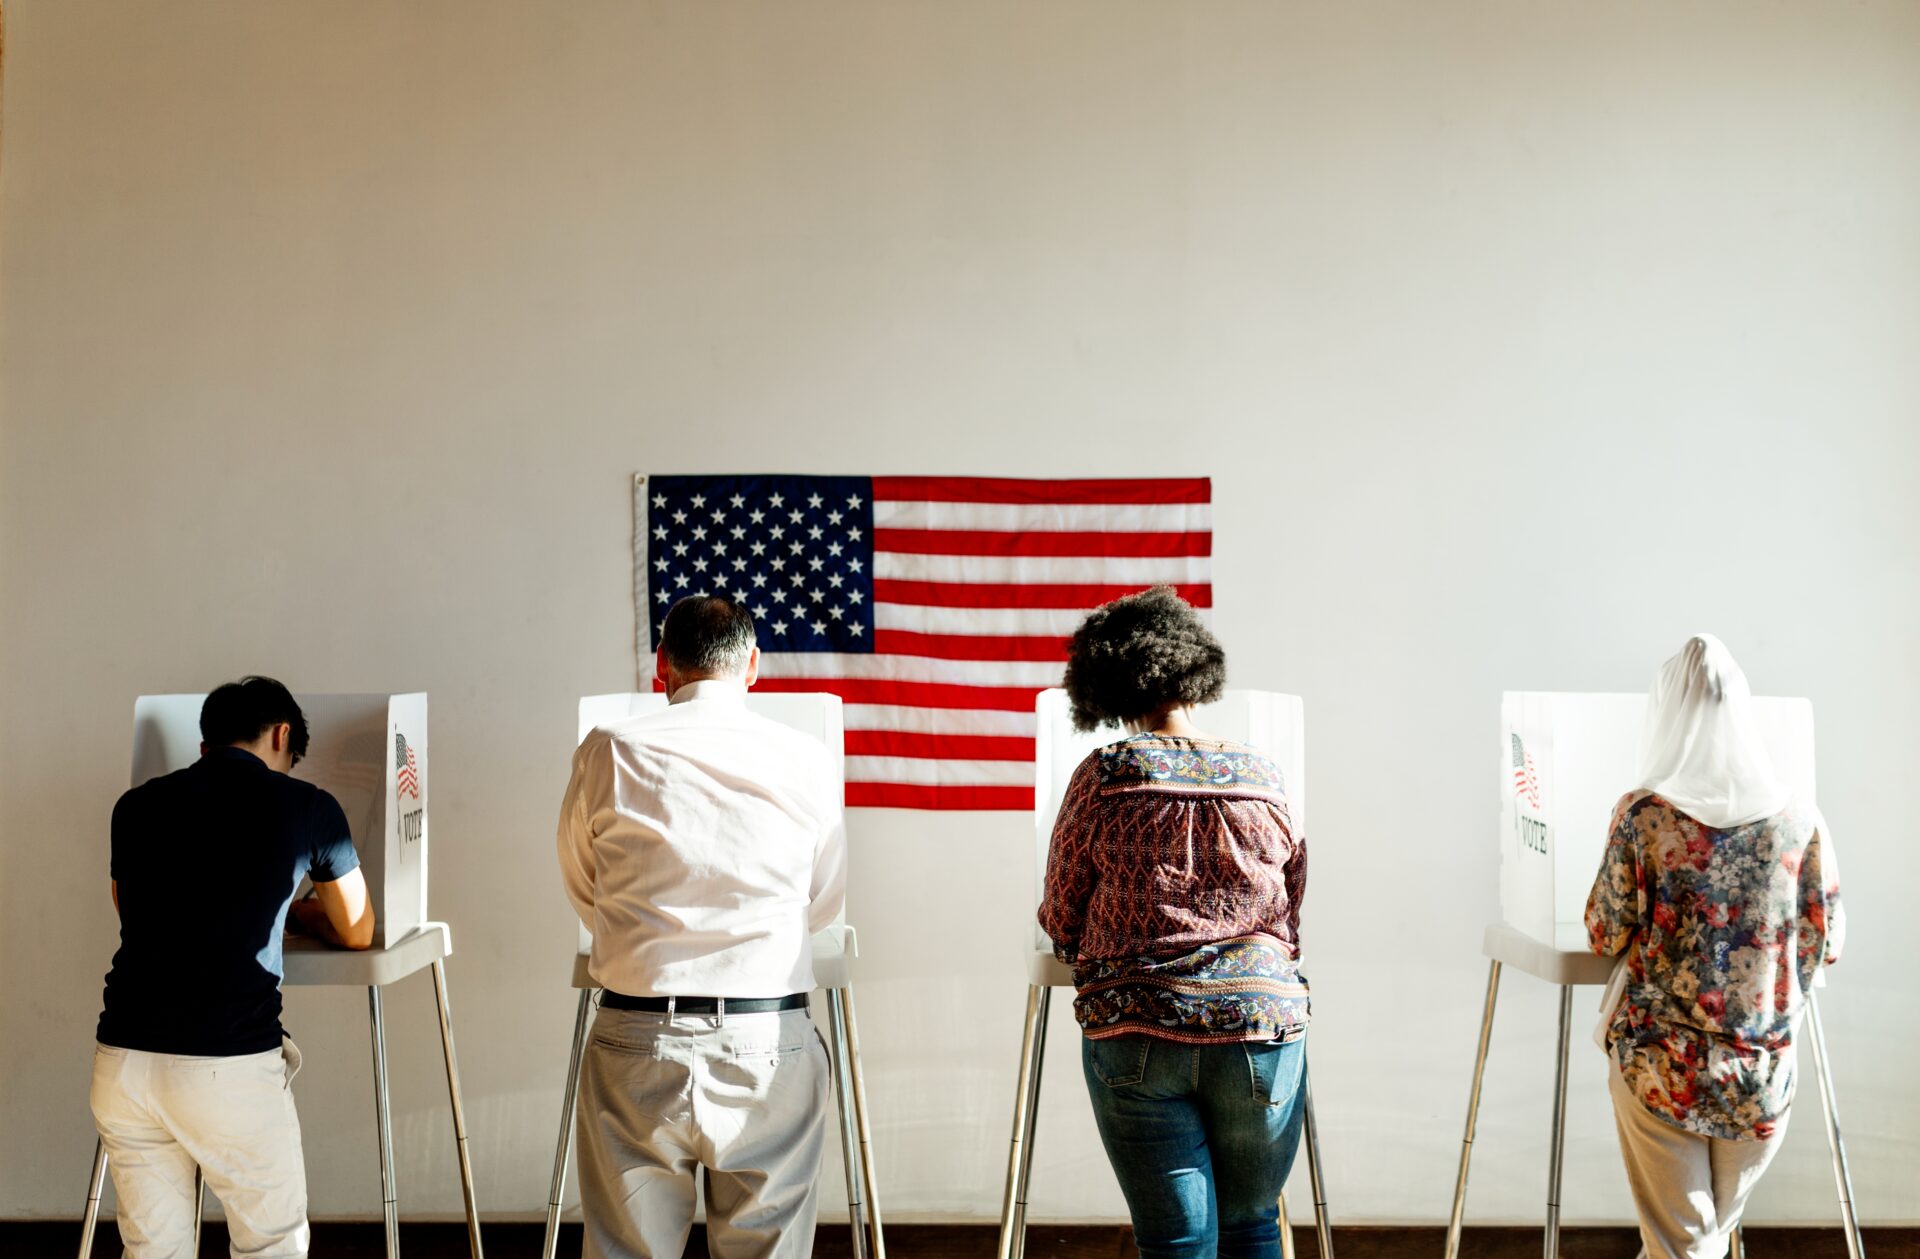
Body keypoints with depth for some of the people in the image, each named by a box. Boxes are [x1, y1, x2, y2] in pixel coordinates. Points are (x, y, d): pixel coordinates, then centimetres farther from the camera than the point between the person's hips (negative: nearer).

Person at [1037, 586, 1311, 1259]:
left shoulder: (1101, 779, -4)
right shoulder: (1264, 780, 3)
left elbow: (1061, 925, 5)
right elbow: (1294, 922, 14)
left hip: (1135, 1034, -2)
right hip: (1261, 1026, 2)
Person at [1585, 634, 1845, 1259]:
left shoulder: (1643, 814, -12)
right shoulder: (1801, 820, -5)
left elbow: (1606, 936, -6)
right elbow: (1826, 943, 2)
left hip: (1661, 1067, -2)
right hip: (1762, 1076, 3)